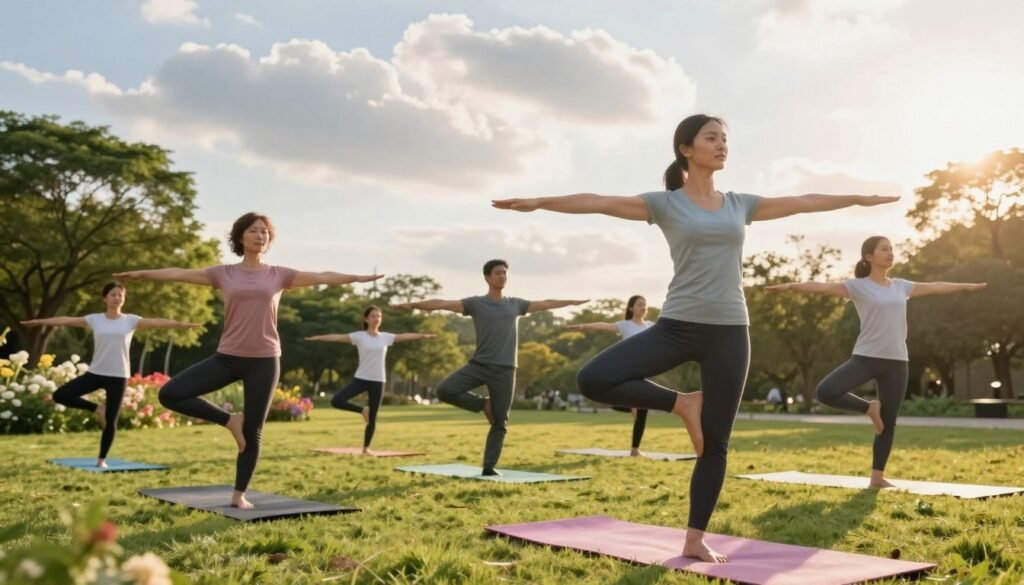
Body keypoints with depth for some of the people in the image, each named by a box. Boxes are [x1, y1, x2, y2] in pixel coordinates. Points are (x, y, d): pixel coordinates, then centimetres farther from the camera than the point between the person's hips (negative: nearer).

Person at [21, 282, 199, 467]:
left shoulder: (131, 320, -1)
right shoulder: (95, 319, 3)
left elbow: (158, 322, -10)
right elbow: (66, 320, 5)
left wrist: (182, 325, -20)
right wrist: (39, 321, 3)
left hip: (118, 377, -2)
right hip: (95, 373, 2)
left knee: (111, 421, 1)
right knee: (60, 395, -10)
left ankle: (102, 459, 19)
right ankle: (97, 408, 10)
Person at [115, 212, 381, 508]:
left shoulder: (278, 275, 3)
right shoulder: (224, 273, 5)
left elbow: (322, 277, -3)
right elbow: (179, 273, 6)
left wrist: (359, 278, -12)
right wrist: (142, 273, 2)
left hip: (264, 361, -1)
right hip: (227, 357, 1)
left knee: (253, 433, 4)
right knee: (169, 394, -10)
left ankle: (239, 494, 21)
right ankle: (229, 419, 6)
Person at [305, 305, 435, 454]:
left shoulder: (386, 337, 6)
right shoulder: (359, 336, -3)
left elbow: (405, 336, 6)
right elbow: (338, 337, -13)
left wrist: (423, 335, 1)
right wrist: (318, 337, -23)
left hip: (378, 381, 1)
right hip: (360, 379, -1)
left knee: (372, 418, 5)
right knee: (336, 401, -19)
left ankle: (366, 448, 21)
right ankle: (362, 410, 6)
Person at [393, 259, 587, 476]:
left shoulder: (515, 304, 12)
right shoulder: (476, 303, 1)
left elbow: (546, 303, 23)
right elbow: (442, 303, -10)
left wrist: (574, 302, 30)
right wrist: (414, 305, -21)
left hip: (504, 370, 2)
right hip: (478, 365, -2)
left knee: (500, 423, 2)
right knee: (445, 390, -21)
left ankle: (489, 466, 13)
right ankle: (483, 404, 2)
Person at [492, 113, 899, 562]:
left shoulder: (740, 204, 11)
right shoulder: (665, 203, 0)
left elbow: (804, 202, 20)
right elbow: (600, 202, -10)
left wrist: (862, 199, 25)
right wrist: (538, 202, -19)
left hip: (728, 332, 2)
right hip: (678, 326, -2)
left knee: (715, 443, 5)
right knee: (593, 380, -21)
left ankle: (695, 540, 18)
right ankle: (681, 404, 1)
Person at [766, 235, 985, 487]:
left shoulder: (901, 286, 13)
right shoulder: (858, 286, -4)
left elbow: (934, 287, 28)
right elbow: (822, 287, -17)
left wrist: (967, 286, 38)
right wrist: (790, 286, -31)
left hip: (896, 362, 4)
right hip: (865, 357, -4)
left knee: (888, 422, 5)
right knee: (825, 392, -25)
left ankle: (877, 476, 16)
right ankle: (869, 408, 2)